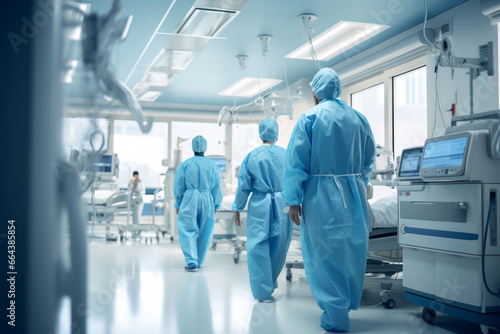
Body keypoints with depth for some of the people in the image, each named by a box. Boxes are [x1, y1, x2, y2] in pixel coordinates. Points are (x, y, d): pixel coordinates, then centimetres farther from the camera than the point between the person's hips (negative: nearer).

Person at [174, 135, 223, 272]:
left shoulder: (185, 164, -2)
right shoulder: (213, 166, 3)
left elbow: (179, 186, 1)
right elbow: (217, 188, 6)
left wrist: (178, 204, 11)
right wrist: (216, 205, 17)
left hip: (189, 200, -2)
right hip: (207, 201, 2)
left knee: (188, 231, 1)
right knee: (204, 232, 13)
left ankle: (191, 262, -10)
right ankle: (199, 261, 23)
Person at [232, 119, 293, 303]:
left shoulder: (252, 156, -3)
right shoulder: (287, 155, 0)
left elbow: (244, 186, -1)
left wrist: (237, 209, 7)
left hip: (260, 206, -2)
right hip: (283, 205, 2)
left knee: (258, 247, 4)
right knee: (279, 246, 16)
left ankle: (263, 291, 5)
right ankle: (270, 284, 31)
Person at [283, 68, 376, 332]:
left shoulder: (310, 117, -5)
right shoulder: (358, 118, 8)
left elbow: (297, 160, -9)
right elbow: (369, 159, 14)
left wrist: (293, 200, -7)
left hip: (322, 195, -4)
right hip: (355, 195, 5)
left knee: (325, 254, 3)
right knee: (352, 251, 14)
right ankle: (347, 305, 28)